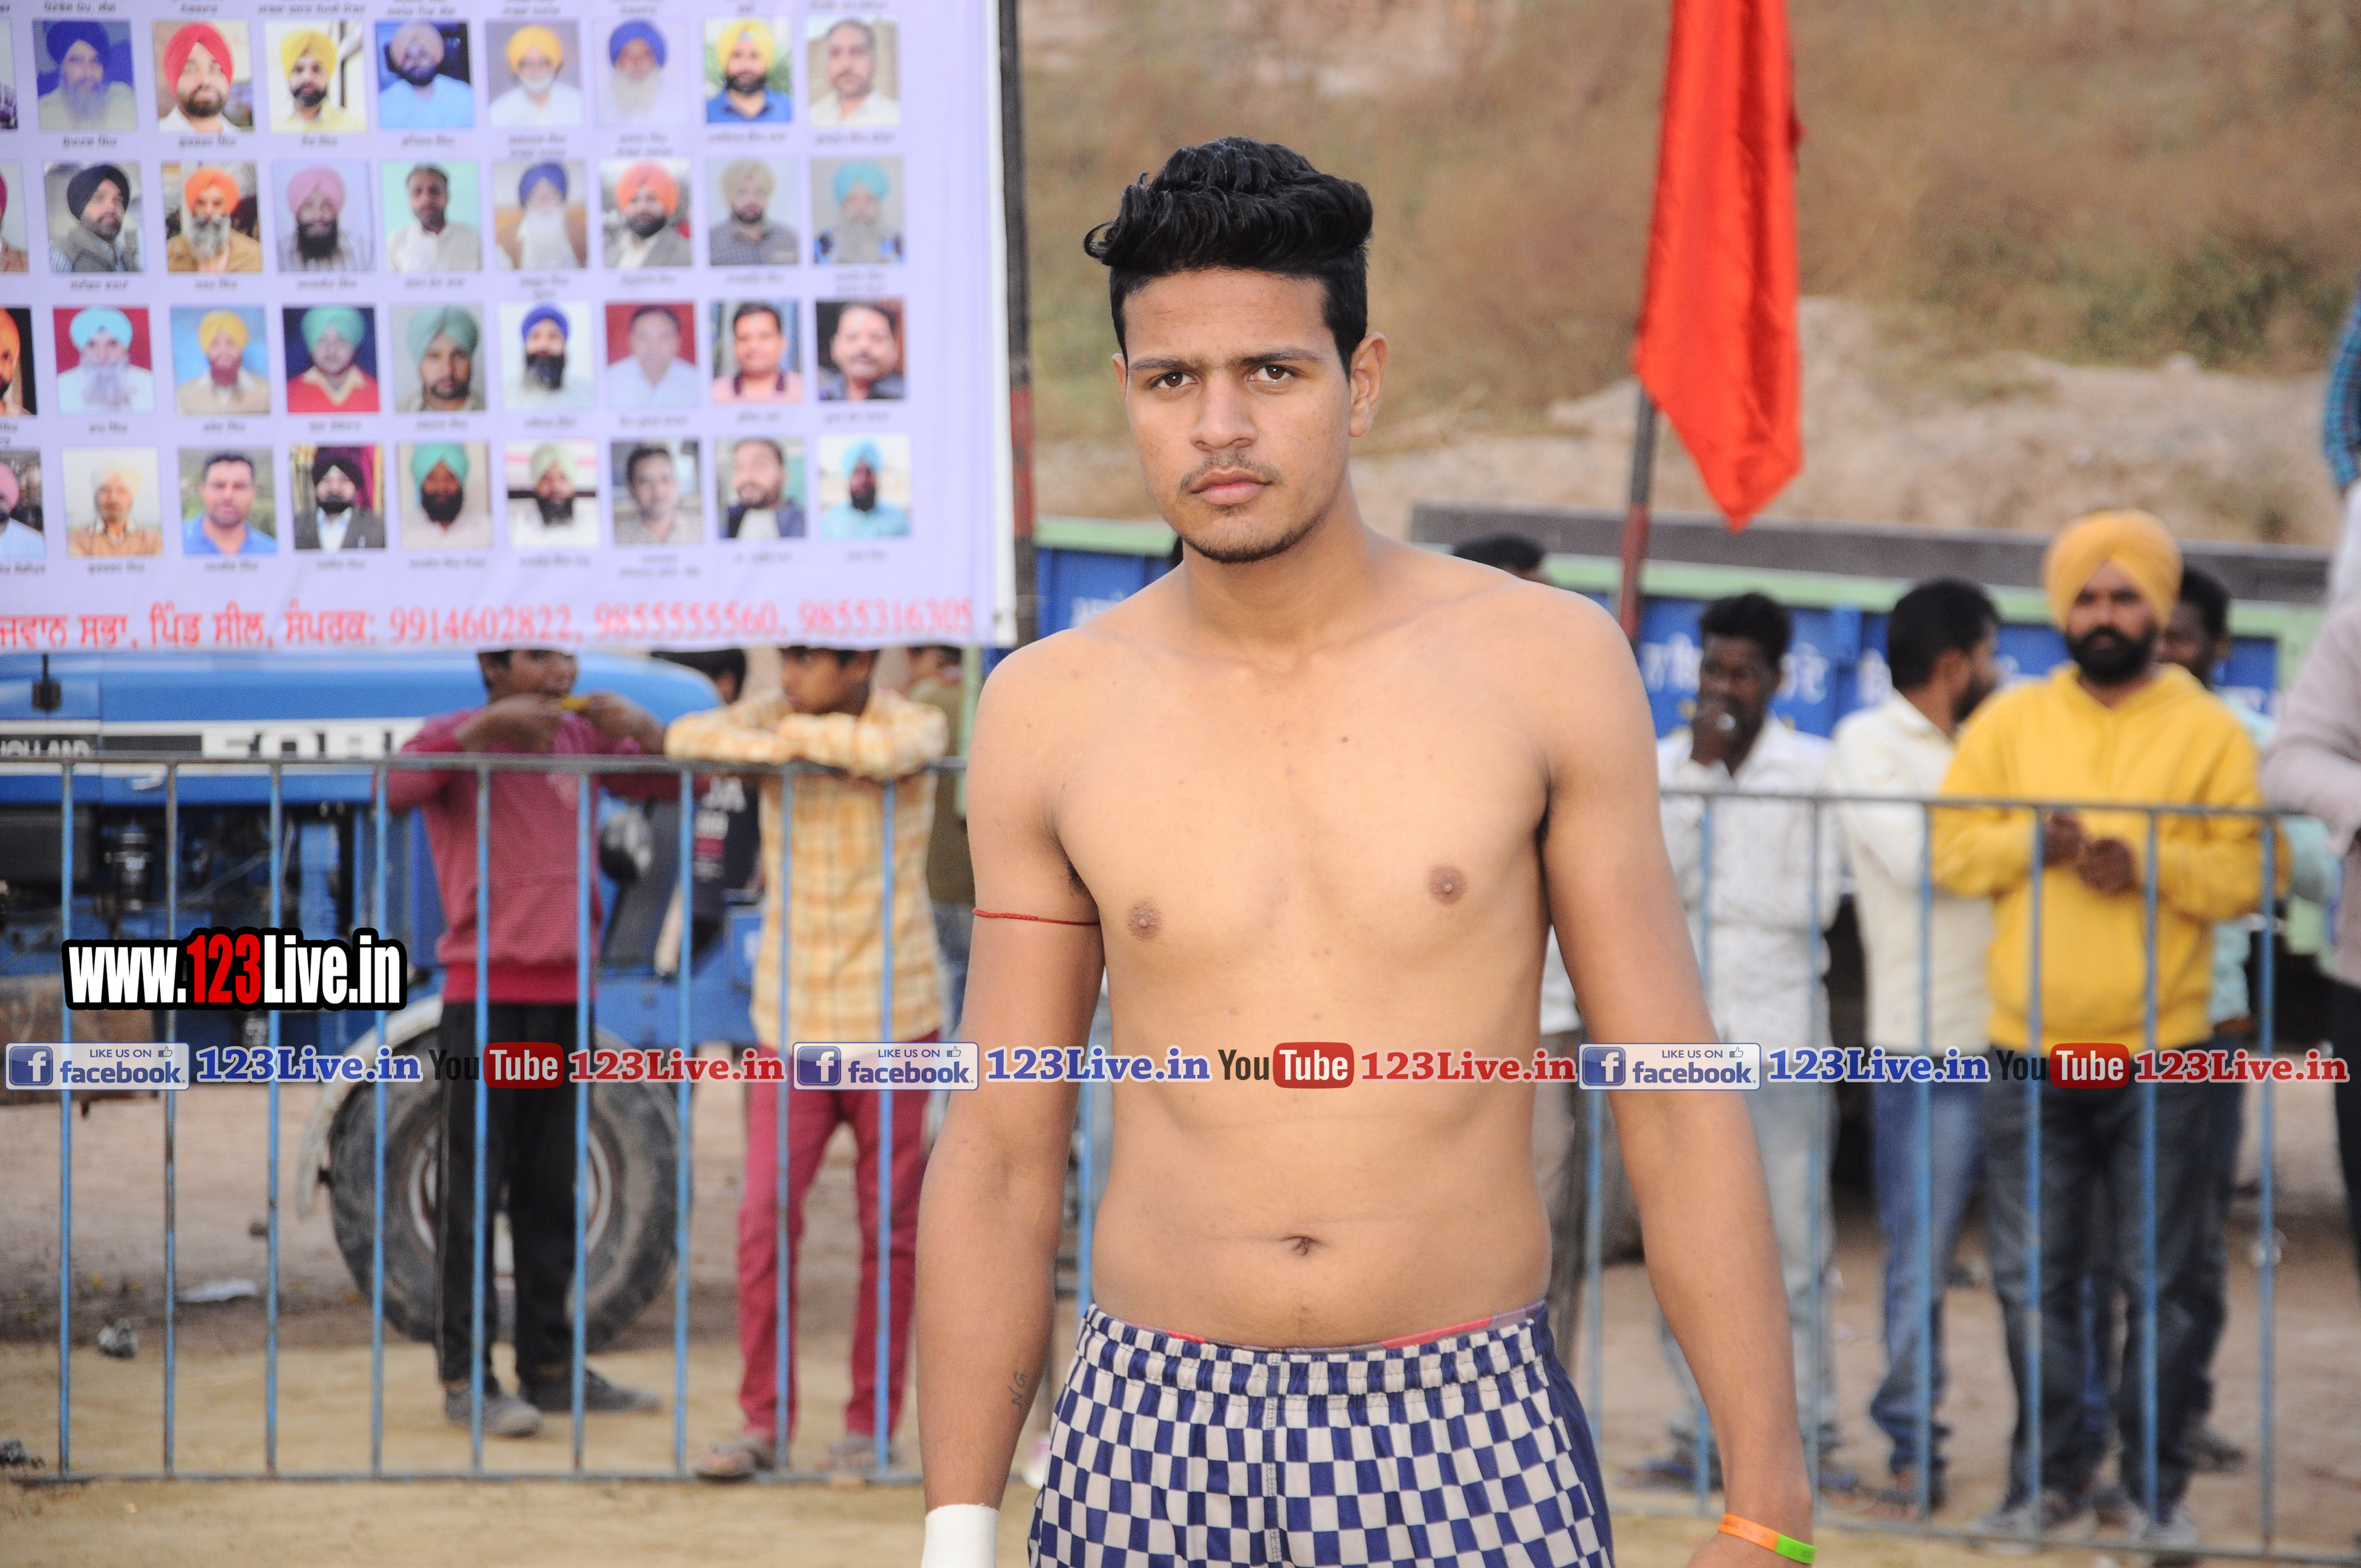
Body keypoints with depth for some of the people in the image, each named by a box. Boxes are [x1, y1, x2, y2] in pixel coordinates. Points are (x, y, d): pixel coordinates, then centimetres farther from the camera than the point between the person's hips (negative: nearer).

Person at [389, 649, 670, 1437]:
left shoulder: (581, 740, 11)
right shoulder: (457, 738, -4)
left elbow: (674, 782, 17)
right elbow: (396, 789, -23)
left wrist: (643, 729, -3)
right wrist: (487, 725, -27)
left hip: (564, 992, 6)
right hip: (484, 994, -6)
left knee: (551, 1191, 12)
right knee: (473, 1190, -4)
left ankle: (549, 1367, 19)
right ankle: (466, 1378, -3)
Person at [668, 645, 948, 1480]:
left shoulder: (914, 723, -7)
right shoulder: (777, 716, 1)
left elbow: (888, 751, -31)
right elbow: (687, 737, -15)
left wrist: (801, 735, -17)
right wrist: (776, 748, -27)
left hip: (891, 1018, -2)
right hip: (790, 1019, 2)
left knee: (889, 1229, 4)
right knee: (765, 1217, -6)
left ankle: (872, 1423, 12)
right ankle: (764, 1421, 2)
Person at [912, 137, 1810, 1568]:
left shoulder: (1546, 665, -2)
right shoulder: (1050, 712, 2)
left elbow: (1679, 1115, -1)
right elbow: (1003, 1158, 6)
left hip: (1470, 1443, -1)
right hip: (1156, 1435, 1)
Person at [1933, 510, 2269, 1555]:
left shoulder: (2210, 733, 4)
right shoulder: (2009, 724, 10)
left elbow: (2248, 870, -3)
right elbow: (1950, 848, 5)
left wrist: (2147, 866, -18)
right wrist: (2034, 845, -13)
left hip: (2158, 1057, -2)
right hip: (2029, 1056, 2)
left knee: (2164, 1281, -1)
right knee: (2032, 1276, 5)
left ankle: (2158, 1487, 8)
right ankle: (2051, 1473, 17)